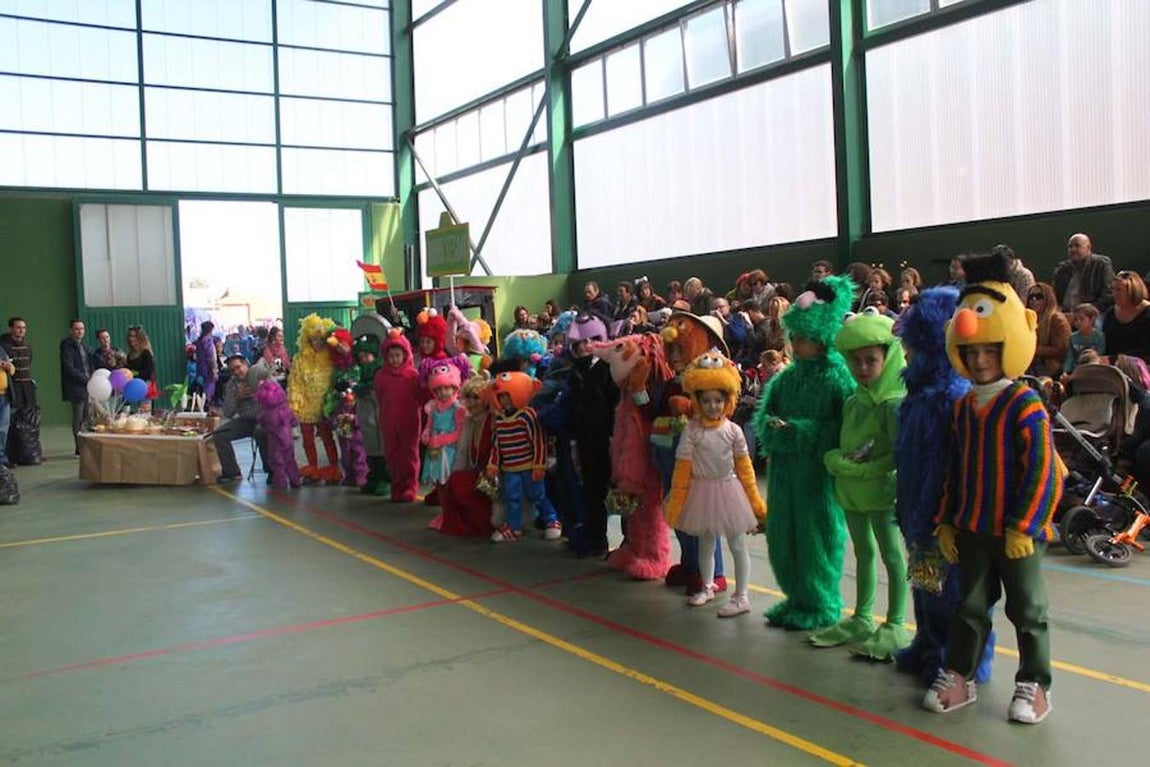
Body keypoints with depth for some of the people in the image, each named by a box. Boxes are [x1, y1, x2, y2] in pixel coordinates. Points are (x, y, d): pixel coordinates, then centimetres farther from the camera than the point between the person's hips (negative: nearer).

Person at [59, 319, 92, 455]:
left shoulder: (83, 346, 18)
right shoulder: (67, 347, -7)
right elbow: (69, 369, -16)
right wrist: (86, 379, -17)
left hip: (87, 386, 8)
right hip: (76, 388, -8)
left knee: (86, 417, 8)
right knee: (78, 418, -5)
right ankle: (79, 448, -3)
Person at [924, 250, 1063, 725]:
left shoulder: (1026, 405, -14)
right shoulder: (964, 406, 6)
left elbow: (1040, 471, -17)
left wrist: (1024, 526, -18)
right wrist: (946, 521, 10)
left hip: (1016, 531, -6)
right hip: (971, 528, 6)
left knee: (1027, 610, 9)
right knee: (970, 605, 15)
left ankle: (1034, 685, 23)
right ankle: (959, 677, 26)